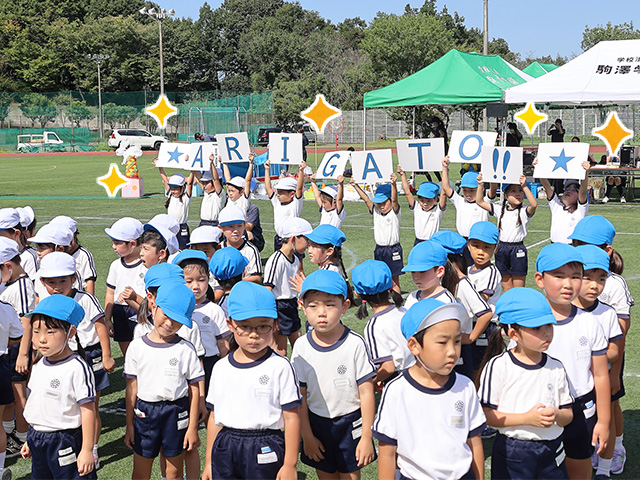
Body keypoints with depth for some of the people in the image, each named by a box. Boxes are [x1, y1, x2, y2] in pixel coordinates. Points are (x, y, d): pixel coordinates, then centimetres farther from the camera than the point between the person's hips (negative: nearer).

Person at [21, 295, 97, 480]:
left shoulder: (77, 368, -19)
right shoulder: (39, 366, 5)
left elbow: (88, 411, -17)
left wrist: (87, 450, -17)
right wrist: (31, 439, 19)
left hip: (66, 442, -7)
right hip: (37, 439, 7)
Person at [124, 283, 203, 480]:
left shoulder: (186, 350, -5)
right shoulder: (137, 347, -1)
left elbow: (194, 389, -3)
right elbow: (132, 387, 3)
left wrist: (192, 427, -4)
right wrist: (129, 425, 4)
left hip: (176, 414, -1)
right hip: (145, 412, 1)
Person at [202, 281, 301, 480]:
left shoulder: (280, 367, -7)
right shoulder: (221, 368, 7)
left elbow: (291, 418, -6)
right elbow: (214, 417, 12)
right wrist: (209, 462, 14)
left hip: (264, 452, -4)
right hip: (225, 451, 4)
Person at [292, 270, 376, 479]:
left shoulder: (355, 344, -14)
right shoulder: (302, 347, -7)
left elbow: (366, 393, -10)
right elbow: (300, 395, -1)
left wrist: (366, 437, -10)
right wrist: (307, 436, 0)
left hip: (350, 424, -2)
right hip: (317, 423, 2)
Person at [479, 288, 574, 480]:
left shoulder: (555, 368, 3)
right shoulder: (498, 366, -9)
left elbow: (568, 414, 8)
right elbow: (486, 415, -11)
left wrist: (557, 415, -15)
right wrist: (527, 418, -19)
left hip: (551, 452, 3)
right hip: (511, 454, -3)